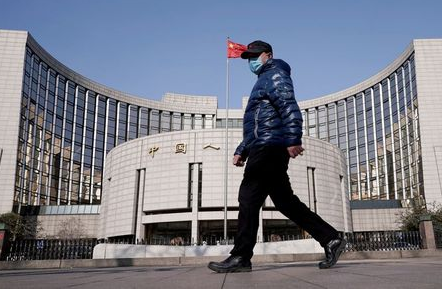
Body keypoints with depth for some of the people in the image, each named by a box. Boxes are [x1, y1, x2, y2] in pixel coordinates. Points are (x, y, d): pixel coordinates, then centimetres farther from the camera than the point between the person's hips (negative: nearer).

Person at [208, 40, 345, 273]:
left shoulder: (275, 75, 2)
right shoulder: (263, 82, 32)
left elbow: (290, 108, -16)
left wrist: (293, 140, -27)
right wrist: (241, 151, 25)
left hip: (269, 147, -10)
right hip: (266, 149, 10)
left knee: (249, 198, -11)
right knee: (285, 201, 7)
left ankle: (240, 257, -8)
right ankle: (330, 239, 9)